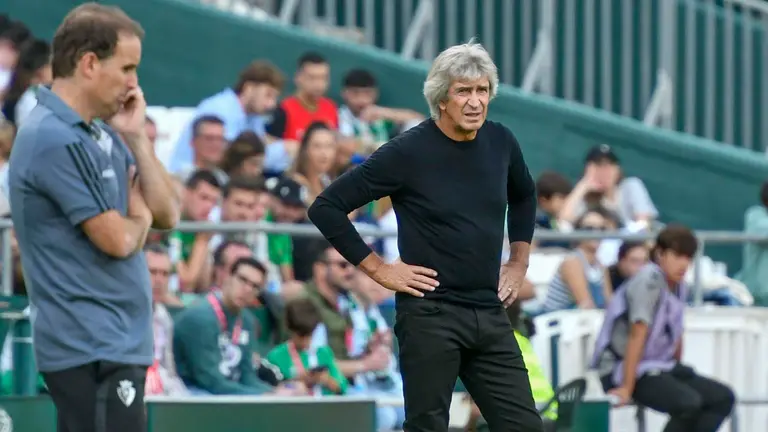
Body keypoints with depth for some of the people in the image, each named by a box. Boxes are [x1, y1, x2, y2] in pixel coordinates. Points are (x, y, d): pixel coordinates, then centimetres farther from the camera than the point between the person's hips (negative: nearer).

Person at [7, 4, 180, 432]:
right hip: (93, 349, -10)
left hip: (116, 344, 10)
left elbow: (168, 214, 12)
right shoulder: (56, 140, -17)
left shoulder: (99, 135, 14)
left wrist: (137, 137, 2)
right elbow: (116, 240, -19)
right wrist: (139, 217, 4)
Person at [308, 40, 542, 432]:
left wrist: (519, 261, 18)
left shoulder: (500, 143, 5)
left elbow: (523, 196, 29)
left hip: (490, 316, 5)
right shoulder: (408, 153, -10)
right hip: (430, 315, -5)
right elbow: (326, 208, -9)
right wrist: (377, 269, -8)